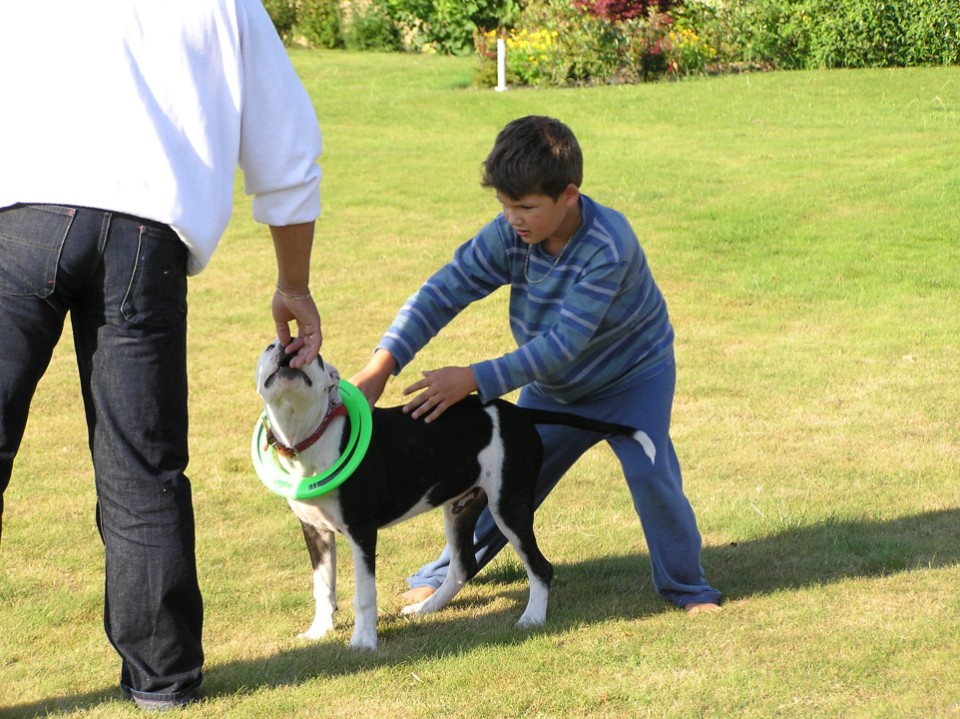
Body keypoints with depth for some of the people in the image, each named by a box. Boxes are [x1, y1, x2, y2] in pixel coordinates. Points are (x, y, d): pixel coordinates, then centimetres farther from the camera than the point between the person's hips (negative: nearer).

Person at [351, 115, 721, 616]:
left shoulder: (608, 247, -36)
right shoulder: (509, 235, -21)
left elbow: (563, 345, -38)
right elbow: (445, 289, -21)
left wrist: (474, 380, -41)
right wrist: (382, 365, -33)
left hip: (632, 374, -5)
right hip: (552, 386, 5)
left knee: (648, 471, -19)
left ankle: (685, 586, 0)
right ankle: (445, 573, 26)